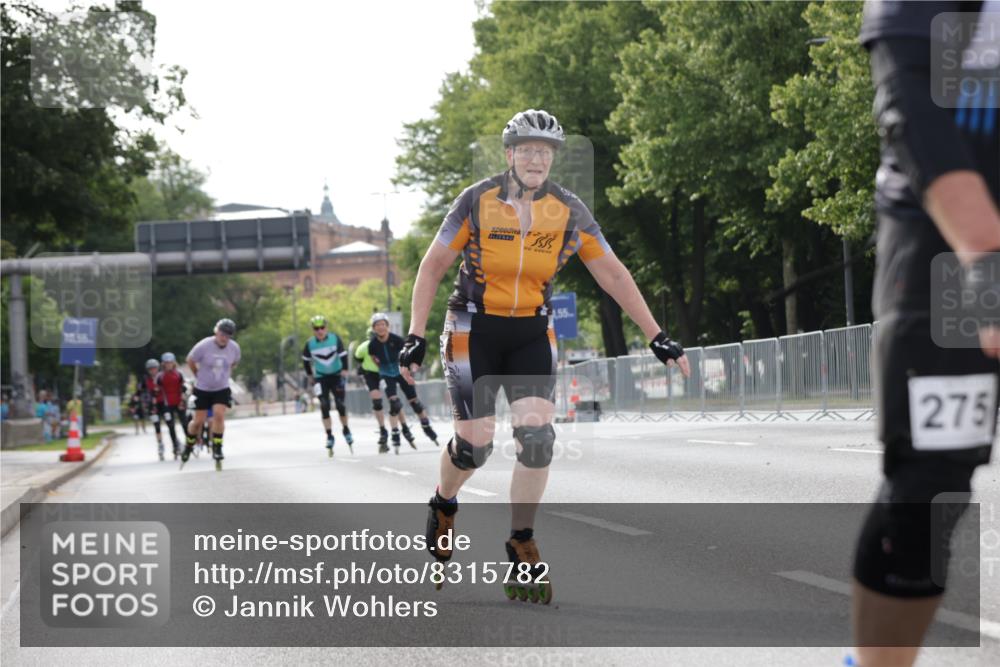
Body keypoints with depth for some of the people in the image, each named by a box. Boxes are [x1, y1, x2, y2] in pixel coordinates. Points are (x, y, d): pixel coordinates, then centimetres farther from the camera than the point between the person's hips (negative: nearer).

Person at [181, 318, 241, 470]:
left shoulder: (234, 348, -11)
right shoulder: (203, 346, -21)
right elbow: (190, 360, -3)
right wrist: (199, 376, 8)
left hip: (222, 389, 1)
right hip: (203, 389, -1)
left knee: (219, 415, -19)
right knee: (198, 421, 1)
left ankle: (217, 449, -6)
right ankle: (189, 445, 27)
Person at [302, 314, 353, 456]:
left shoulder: (335, 339, -14)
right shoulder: (310, 344, -11)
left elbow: (343, 356, -9)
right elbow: (306, 361, 5)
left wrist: (343, 374, -16)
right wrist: (310, 377, 8)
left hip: (336, 375, 0)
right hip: (320, 378, 0)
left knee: (340, 404, -7)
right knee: (324, 405, -12)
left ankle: (346, 430, 18)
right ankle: (329, 436, -5)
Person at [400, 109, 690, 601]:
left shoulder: (569, 211, -7)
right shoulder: (477, 201, -13)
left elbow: (612, 274, -1)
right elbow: (432, 267, -6)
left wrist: (657, 337, -4)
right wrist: (415, 337, -13)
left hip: (532, 334, 2)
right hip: (474, 329, -2)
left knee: (537, 438, -14)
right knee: (474, 444, -6)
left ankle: (522, 543, 2)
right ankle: (443, 505, 27)